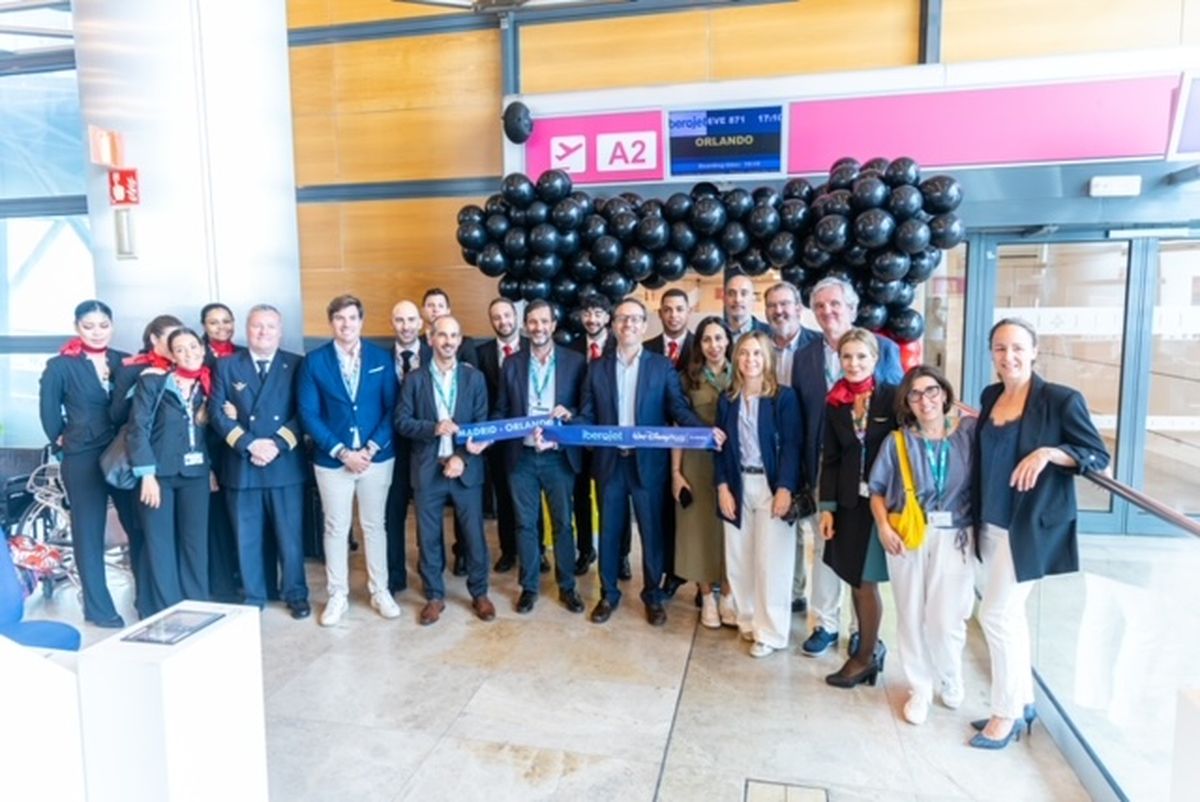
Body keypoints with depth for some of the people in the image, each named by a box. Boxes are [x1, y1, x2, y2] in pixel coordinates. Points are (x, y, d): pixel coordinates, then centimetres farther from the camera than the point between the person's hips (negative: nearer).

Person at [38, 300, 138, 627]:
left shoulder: (125, 361, 5)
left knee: (140, 527, 5)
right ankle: (99, 608, 16)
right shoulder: (60, 366, -3)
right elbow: (49, 409, 3)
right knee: (89, 533, 6)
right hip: (83, 460, -2)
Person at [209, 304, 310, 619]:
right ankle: (253, 597, 24)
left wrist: (278, 444, -15)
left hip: (285, 464, -1)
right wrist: (249, 445, -13)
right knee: (247, 538, 9)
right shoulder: (226, 366, 7)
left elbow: (303, 413, -2)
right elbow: (218, 413, -1)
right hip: (240, 464, 1)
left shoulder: (296, 365, 4)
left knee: (290, 535, 6)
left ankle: (296, 594, 21)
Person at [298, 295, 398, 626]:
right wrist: (342, 452, -14)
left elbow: (392, 407, -2)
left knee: (375, 525, 11)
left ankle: (380, 591, 24)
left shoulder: (381, 357, 0)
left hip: (377, 456, 1)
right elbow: (309, 414, -6)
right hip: (332, 459, 0)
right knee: (336, 529, 9)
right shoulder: (314, 361, -3)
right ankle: (338, 595, 23)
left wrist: (372, 448, -13)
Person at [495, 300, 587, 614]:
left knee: (563, 523, 8)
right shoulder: (512, 363, 5)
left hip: (559, 456, -1)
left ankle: (567, 587, 23)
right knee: (525, 524, 9)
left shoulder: (575, 361, 0)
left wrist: (570, 413, -18)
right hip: (521, 456, 1)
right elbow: (501, 410, 7)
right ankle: (528, 587, 23)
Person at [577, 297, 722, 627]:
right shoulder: (597, 368, 5)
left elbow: (679, 409, -7)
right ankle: (608, 594, 28)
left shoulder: (662, 366, 0)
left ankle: (653, 596, 26)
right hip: (609, 461, 2)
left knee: (652, 531, 8)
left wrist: (706, 429, -24)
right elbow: (587, 416, 2)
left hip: (648, 462, -1)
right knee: (609, 531, 12)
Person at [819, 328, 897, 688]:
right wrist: (826, 506, 3)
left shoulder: (892, 397, -6)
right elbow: (829, 458, 7)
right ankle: (870, 646, 28)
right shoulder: (835, 403, 5)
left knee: (866, 579, 2)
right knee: (855, 578, 10)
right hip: (849, 500, 4)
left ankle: (865, 655, 20)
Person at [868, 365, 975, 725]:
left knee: (945, 620, -1)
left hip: (953, 539, -1)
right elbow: (877, 490, 5)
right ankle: (919, 688, 28)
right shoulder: (897, 442, 1)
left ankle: (951, 681, 30)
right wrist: (883, 527, -7)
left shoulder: (969, 431, -1)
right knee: (911, 616, 8)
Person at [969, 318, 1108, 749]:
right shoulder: (990, 397, 6)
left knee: (996, 615, -4)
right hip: (991, 523, 7)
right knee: (1010, 614, 16)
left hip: (1030, 526, -7)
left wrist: (1048, 452, -25)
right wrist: (978, 423, 5)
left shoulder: (1061, 399, -13)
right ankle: (1023, 701, 32)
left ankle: (1006, 713, 13)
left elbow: (1098, 456, -11)